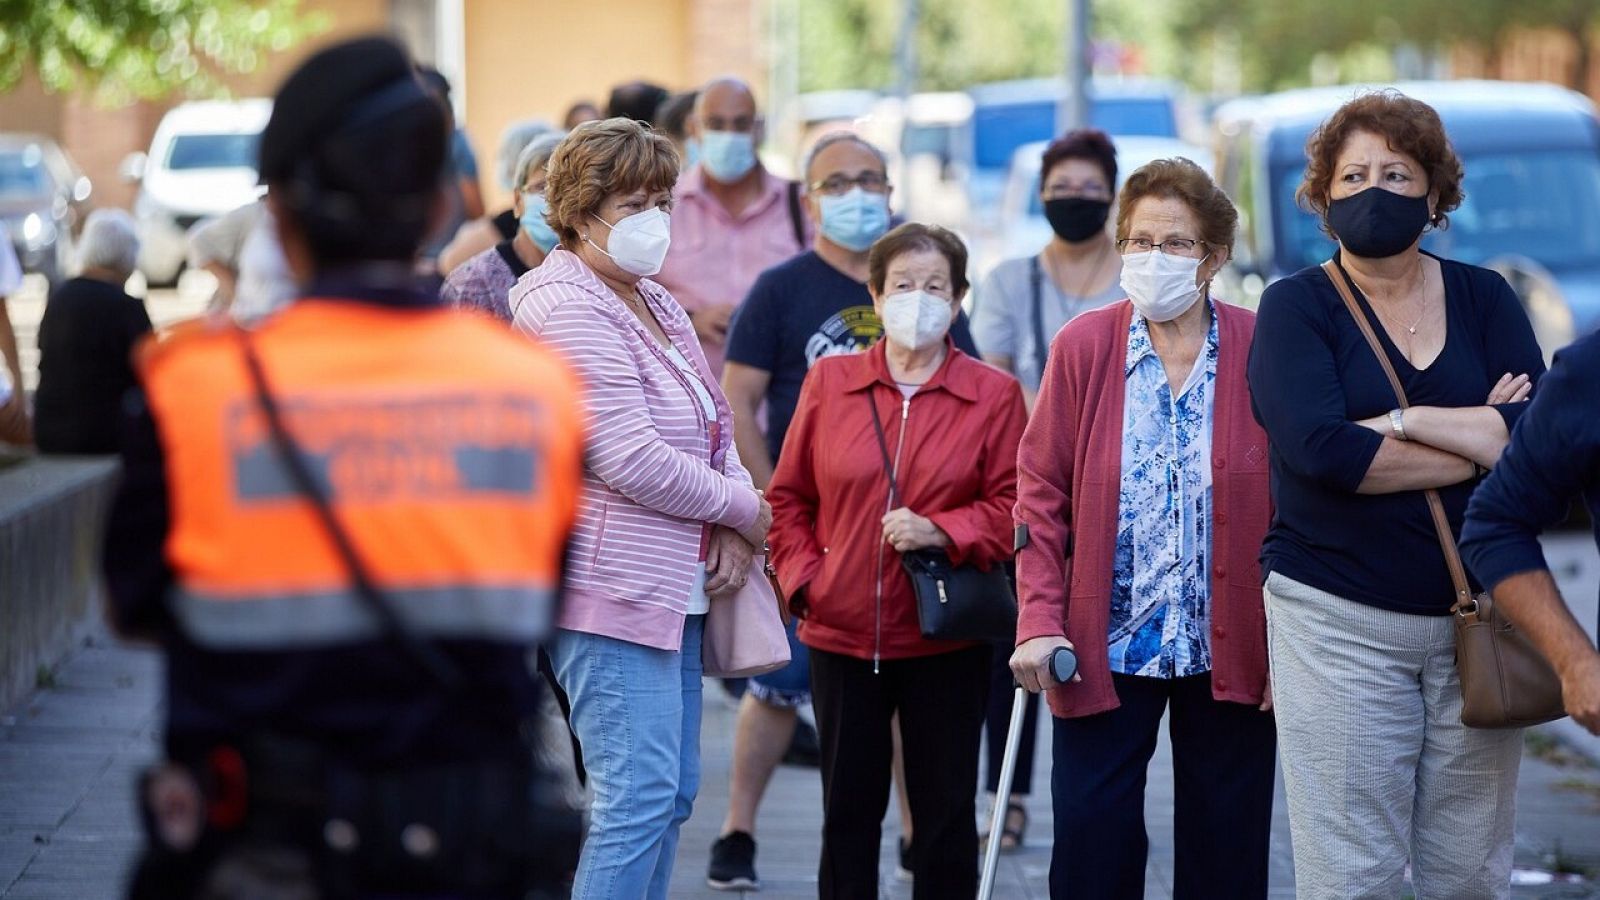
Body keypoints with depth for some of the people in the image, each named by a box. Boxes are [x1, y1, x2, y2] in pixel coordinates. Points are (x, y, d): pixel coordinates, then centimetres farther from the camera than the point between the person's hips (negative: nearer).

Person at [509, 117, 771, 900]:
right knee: (638, 795, -14)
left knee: (672, 792, 10)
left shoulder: (656, 305, 17)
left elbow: (713, 426, 20)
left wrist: (731, 529, 0)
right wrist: (744, 510, -8)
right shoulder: (565, 310, -14)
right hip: (609, 588, -10)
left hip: (673, 587, 10)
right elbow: (631, 461, -21)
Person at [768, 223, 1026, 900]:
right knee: (848, 812, 10)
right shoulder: (829, 381, 4)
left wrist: (942, 532, -18)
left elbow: (1014, 507, -4)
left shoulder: (994, 394, -1)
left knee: (946, 814, 5)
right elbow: (788, 497, 10)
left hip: (946, 638, -1)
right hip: (841, 632, 2)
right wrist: (802, 578, -2)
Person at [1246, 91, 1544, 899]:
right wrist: (1479, 444, -9)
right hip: (1338, 621, -3)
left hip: (1476, 618, 3)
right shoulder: (1297, 306, 1)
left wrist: (1399, 421, -14)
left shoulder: (1484, 299, 8)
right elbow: (1319, 449, -16)